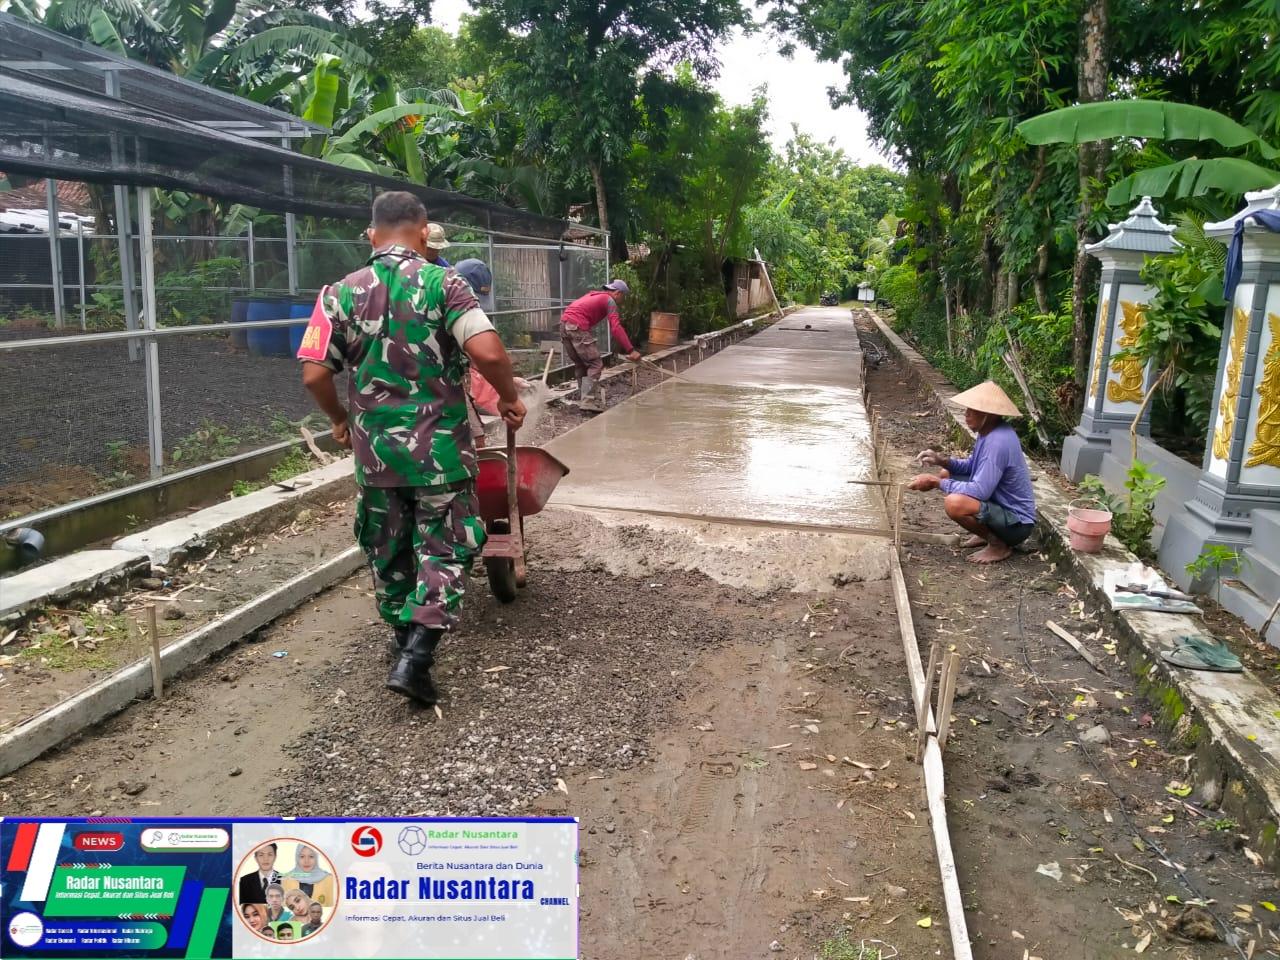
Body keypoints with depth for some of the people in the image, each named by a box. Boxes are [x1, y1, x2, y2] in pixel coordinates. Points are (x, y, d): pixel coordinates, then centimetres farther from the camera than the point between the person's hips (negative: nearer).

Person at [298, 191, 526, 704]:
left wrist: (339, 419, 16)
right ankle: (416, 656, -3)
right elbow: (487, 352, -20)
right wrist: (510, 397, -2)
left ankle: (404, 637, 35)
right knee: (447, 547, 7)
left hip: (374, 444, 4)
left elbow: (314, 373, -2)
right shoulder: (443, 282, -8)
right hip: (439, 443, -3)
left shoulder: (343, 292, 0)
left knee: (388, 548, 20)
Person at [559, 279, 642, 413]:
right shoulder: (609, 300, 2)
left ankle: (583, 398, 23)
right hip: (577, 327, -9)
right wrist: (631, 350, -14)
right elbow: (616, 328, -10)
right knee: (595, 364, -3)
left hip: (564, 324, 9)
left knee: (580, 364, 19)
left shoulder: (594, 295, 28)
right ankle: (587, 401, -12)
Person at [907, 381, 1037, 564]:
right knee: (947, 475, 13)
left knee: (954, 503, -33)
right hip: (1001, 504, 10)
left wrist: (935, 483, -23)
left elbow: (980, 492, -31)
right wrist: (942, 461, -5)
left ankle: (999, 544, -8)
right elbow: (972, 467, 13)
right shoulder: (990, 431, 1)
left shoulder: (998, 442, -29)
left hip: (1016, 523, -10)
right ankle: (988, 532, 16)